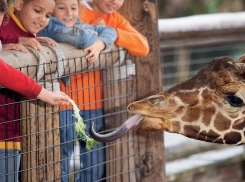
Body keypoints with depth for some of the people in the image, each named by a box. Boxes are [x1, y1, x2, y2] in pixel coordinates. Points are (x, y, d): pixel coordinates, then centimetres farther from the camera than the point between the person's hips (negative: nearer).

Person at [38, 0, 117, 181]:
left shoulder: (83, 26, 16)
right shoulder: (49, 26, -6)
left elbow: (109, 31, 4)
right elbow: (77, 36, -21)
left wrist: (98, 45, -15)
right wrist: (91, 38, -3)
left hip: (92, 102, 7)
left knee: (96, 159, 11)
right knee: (62, 158, -4)